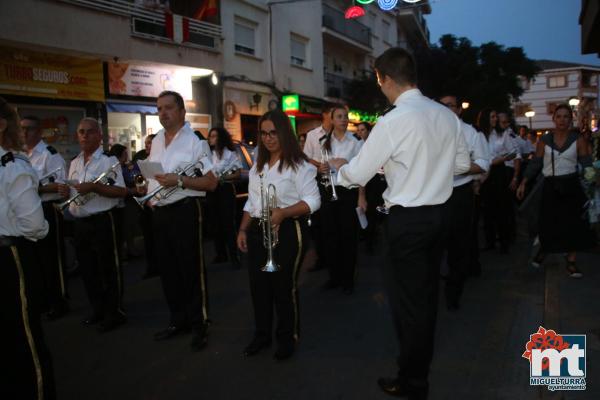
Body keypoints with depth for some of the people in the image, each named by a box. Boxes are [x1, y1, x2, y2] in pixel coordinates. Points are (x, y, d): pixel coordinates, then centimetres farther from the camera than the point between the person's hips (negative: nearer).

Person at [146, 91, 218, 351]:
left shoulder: (195, 141, -8)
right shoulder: (156, 141, 13)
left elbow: (211, 182, -13)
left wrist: (179, 180, -22)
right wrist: (149, 196, 8)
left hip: (184, 211, -7)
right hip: (159, 212, 7)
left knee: (191, 269, 0)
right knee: (168, 269, 15)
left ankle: (200, 326, 12)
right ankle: (178, 320, 30)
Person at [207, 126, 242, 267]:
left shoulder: (230, 153, -5)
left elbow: (238, 173, -8)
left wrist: (222, 178, -18)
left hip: (226, 190, -6)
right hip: (212, 191, 6)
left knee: (228, 223, -6)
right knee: (216, 223, 9)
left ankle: (234, 256, -3)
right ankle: (220, 254, 18)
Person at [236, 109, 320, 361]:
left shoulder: (298, 164, -9)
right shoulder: (258, 166, 15)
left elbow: (313, 201, -15)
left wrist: (283, 213, -27)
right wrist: (243, 230, 10)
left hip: (287, 231, -7)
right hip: (258, 231, 7)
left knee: (284, 286, 1)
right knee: (258, 285, 11)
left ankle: (287, 338, 20)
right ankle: (262, 335, 28)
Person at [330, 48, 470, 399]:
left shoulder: (392, 122, -19)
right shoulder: (447, 115, 2)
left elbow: (357, 176, -12)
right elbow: (462, 164, 12)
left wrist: (339, 166, 10)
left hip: (407, 220, -7)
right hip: (438, 213, 7)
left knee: (407, 298, 6)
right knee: (427, 292, 22)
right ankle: (423, 360, 42)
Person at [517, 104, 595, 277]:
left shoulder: (578, 140, -1)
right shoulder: (544, 140, 1)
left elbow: (586, 164, -2)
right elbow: (535, 164, 2)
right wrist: (523, 183, -5)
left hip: (571, 186, 0)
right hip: (550, 186, 0)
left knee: (573, 224, -1)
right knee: (548, 223, 5)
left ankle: (571, 262, 10)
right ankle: (542, 251, 32)